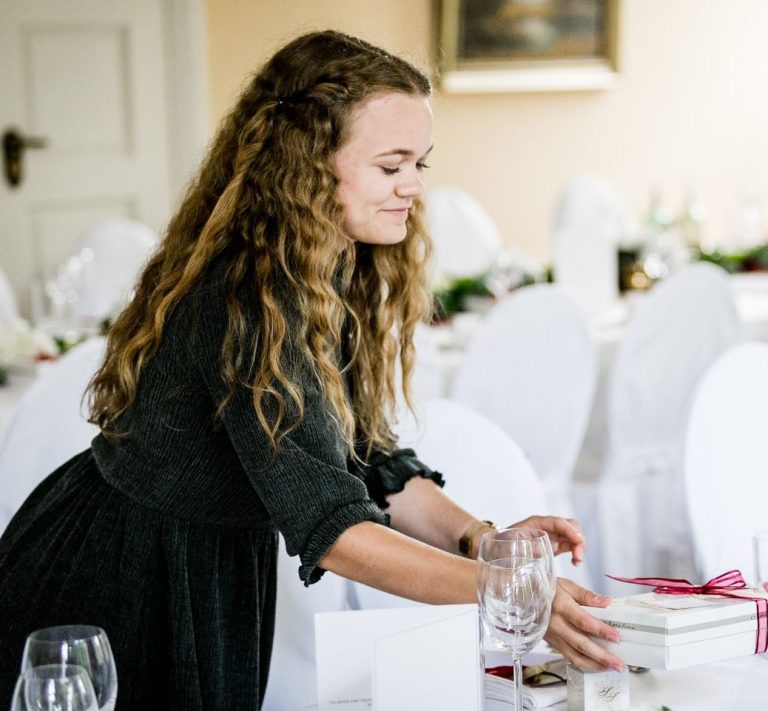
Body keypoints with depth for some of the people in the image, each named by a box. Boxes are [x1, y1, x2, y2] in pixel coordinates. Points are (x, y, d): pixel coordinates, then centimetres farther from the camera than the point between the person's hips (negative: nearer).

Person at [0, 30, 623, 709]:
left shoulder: (340, 278, -2)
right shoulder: (249, 298, -29)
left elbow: (366, 462, -1)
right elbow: (327, 525, -34)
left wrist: (481, 538, -16)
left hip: (219, 574, 8)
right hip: (112, 593, -8)